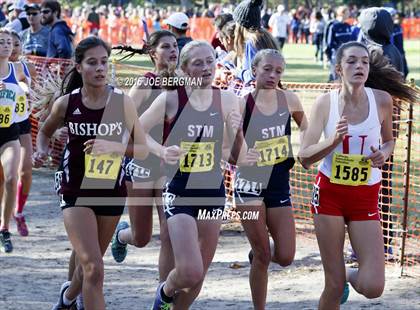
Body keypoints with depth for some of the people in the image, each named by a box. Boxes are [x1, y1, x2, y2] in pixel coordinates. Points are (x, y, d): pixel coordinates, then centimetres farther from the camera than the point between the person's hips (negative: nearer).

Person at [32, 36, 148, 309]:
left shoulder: (123, 102, -8)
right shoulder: (66, 104, -7)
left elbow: (143, 150, -6)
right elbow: (45, 132, 14)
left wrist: (114, 146, -23)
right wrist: (42, 153, -6)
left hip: (112, 192, 2)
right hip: (76, 193, -2)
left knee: (91, 263, 19)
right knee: (93, 268, -17)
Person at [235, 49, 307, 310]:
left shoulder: (289, 100, -2)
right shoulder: (242, 105, -13)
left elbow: (306, 127, 18)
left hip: (280, 185, 4)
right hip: (250, 184, -3)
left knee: (285, 257, 0)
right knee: (262, 257, -3)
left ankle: (258, 252, 34)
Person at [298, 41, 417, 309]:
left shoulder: (382, 100, -5)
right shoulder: (326, 102, -8)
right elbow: (304, 157, -9)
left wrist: (384, 153, -9)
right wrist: (333, 141, -26)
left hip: (366, 198, 1)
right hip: (329, 194, -1)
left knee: (373, 288, -9)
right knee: (335, 286, -1)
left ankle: (351, 275, 26)